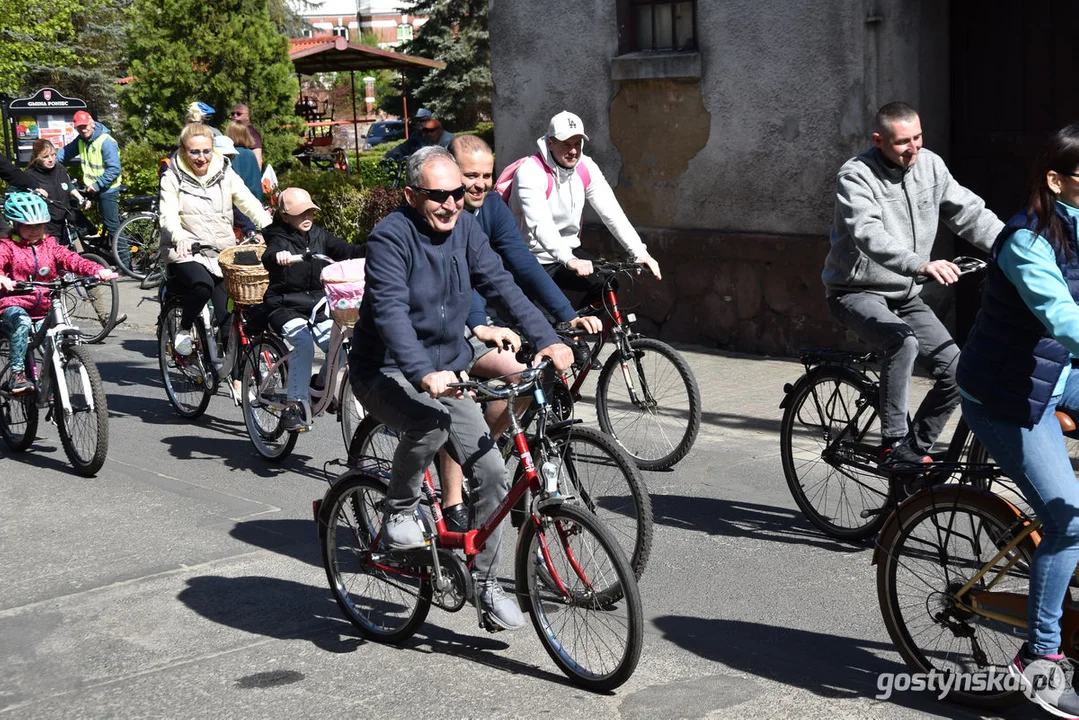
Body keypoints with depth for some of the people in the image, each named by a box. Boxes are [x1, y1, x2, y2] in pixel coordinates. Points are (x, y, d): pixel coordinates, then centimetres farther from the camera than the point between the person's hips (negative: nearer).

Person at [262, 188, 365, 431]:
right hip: (287, 307, -4)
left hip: (319, 307, 5)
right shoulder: (280, 238, -5)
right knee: (304, 343, -31)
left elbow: (346, 251, 2)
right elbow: (268, 257, -26)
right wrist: (277, 256, -51)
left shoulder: (319, 235, 11)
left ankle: (324, 383, 11)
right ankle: (296, 404, -26)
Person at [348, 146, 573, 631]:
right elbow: (391, 313, -31)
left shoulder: (464, 229, 1)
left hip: (446, 371, 6)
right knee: (430, 422, -38)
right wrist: (423, 375, -44)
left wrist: (547, 340, -15)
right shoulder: (390, 238, -19)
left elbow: (501, 286, -2)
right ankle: (398, 514, -12)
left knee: (492, 476, -2)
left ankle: (484, 582, 13)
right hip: (385, 372, -6)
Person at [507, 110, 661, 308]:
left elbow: (611, 212, -8)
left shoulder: (586, 168, -3)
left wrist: (639, 252, -21)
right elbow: (540, 224, -34)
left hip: (569, 252, 6)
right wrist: (569, 260, -49)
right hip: (536, 261, -6)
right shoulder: (531, 172, -21)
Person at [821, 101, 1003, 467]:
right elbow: (869, 235, -34)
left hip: (906, 296, 6)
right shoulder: (856, 175, -18)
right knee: (903, 341, -35)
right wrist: (921, 265, -49)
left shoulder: (930, 165, 1)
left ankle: (915, 448, 11)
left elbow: (969, 213, 1)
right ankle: (894, 443, -25)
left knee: (957, 372, -6)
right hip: (857, 292, -6)